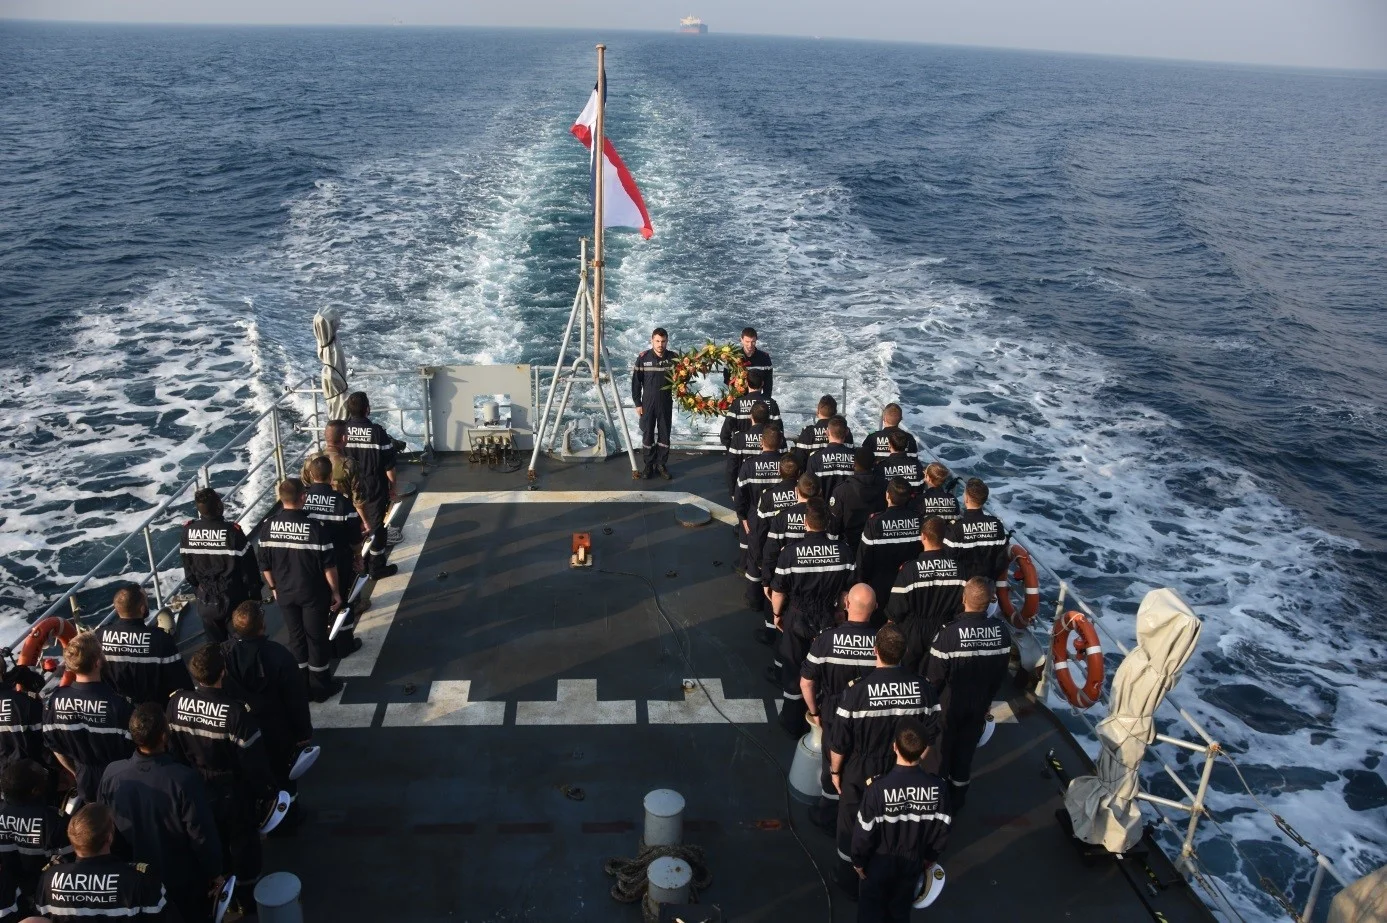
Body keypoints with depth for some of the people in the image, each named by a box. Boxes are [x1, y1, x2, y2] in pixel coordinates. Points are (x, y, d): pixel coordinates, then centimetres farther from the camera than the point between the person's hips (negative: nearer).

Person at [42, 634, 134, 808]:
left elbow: (54, 746, 1)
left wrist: (77, 773, 18)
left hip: (85, 784, 4)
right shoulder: (116, 703, -28)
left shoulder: (55, 701, -13)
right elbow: (131, 749, -19)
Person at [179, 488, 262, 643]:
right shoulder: (232, 532, -22)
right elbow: (249, 567, -14)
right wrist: (255, 595, 0)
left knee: (215, 643, 19)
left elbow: (187, 567, 2)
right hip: (234, 600, -3)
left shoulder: (188, 531, -10)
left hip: (206, 602, 3)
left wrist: (197, 590, 17)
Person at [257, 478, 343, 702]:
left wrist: (274, 588, 16)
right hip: (313, 593, -4)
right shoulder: (315, 528, -21)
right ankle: (320, 686, 22)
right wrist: (335, 592, -2)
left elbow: (265, 564, 1)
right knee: (316, 638, 11)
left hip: (285, 593, 4)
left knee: (296, 637, 18)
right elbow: (328, 566, -14)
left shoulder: (269, 526, -9)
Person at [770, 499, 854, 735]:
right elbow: (847, 588, -4)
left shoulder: (791, 551, -23)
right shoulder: (842, 550, -16)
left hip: (797, 618, -2)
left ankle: (793, 721, 31)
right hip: (828, 619, 2)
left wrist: (777, 613, 6)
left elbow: (779, 590, -13)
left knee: (794, 668, 17)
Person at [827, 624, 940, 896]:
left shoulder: (857, 691, -28)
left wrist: (835, 771, 0)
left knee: (853, 825, 21)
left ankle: (851, 882, 39)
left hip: (859, 772, -2)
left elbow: (839, 741, -19)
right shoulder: (922, 688, -19)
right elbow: (930, 733, -7)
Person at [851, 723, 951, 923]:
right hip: (913, 861, 3)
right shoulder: (936, 786, -22)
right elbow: (942, 828, -7)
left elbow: (864, 832, -21)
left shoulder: (878, 788, -32)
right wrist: (931, 856, 12)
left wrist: (858, 860, -3)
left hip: (879, 861, -3)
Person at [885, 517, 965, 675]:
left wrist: (891, 617, 4)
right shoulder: (958, 567, -13)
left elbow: (896, 609, -18)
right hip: (944, 631, 3)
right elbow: (964, 602, -4)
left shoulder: (909, 570, -24)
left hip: (913, 633, -3)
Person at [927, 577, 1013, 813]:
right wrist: (988, 698, 15)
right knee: (966, 751, 21)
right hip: (979, 704, 4)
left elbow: (936, 676, -20)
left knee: (943, 751, 17)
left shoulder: (949, 632, -29)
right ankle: (956, 802, 37)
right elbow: (1001, 672, -1)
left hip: (948, 705, -4)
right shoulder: (1001, 630, -13)